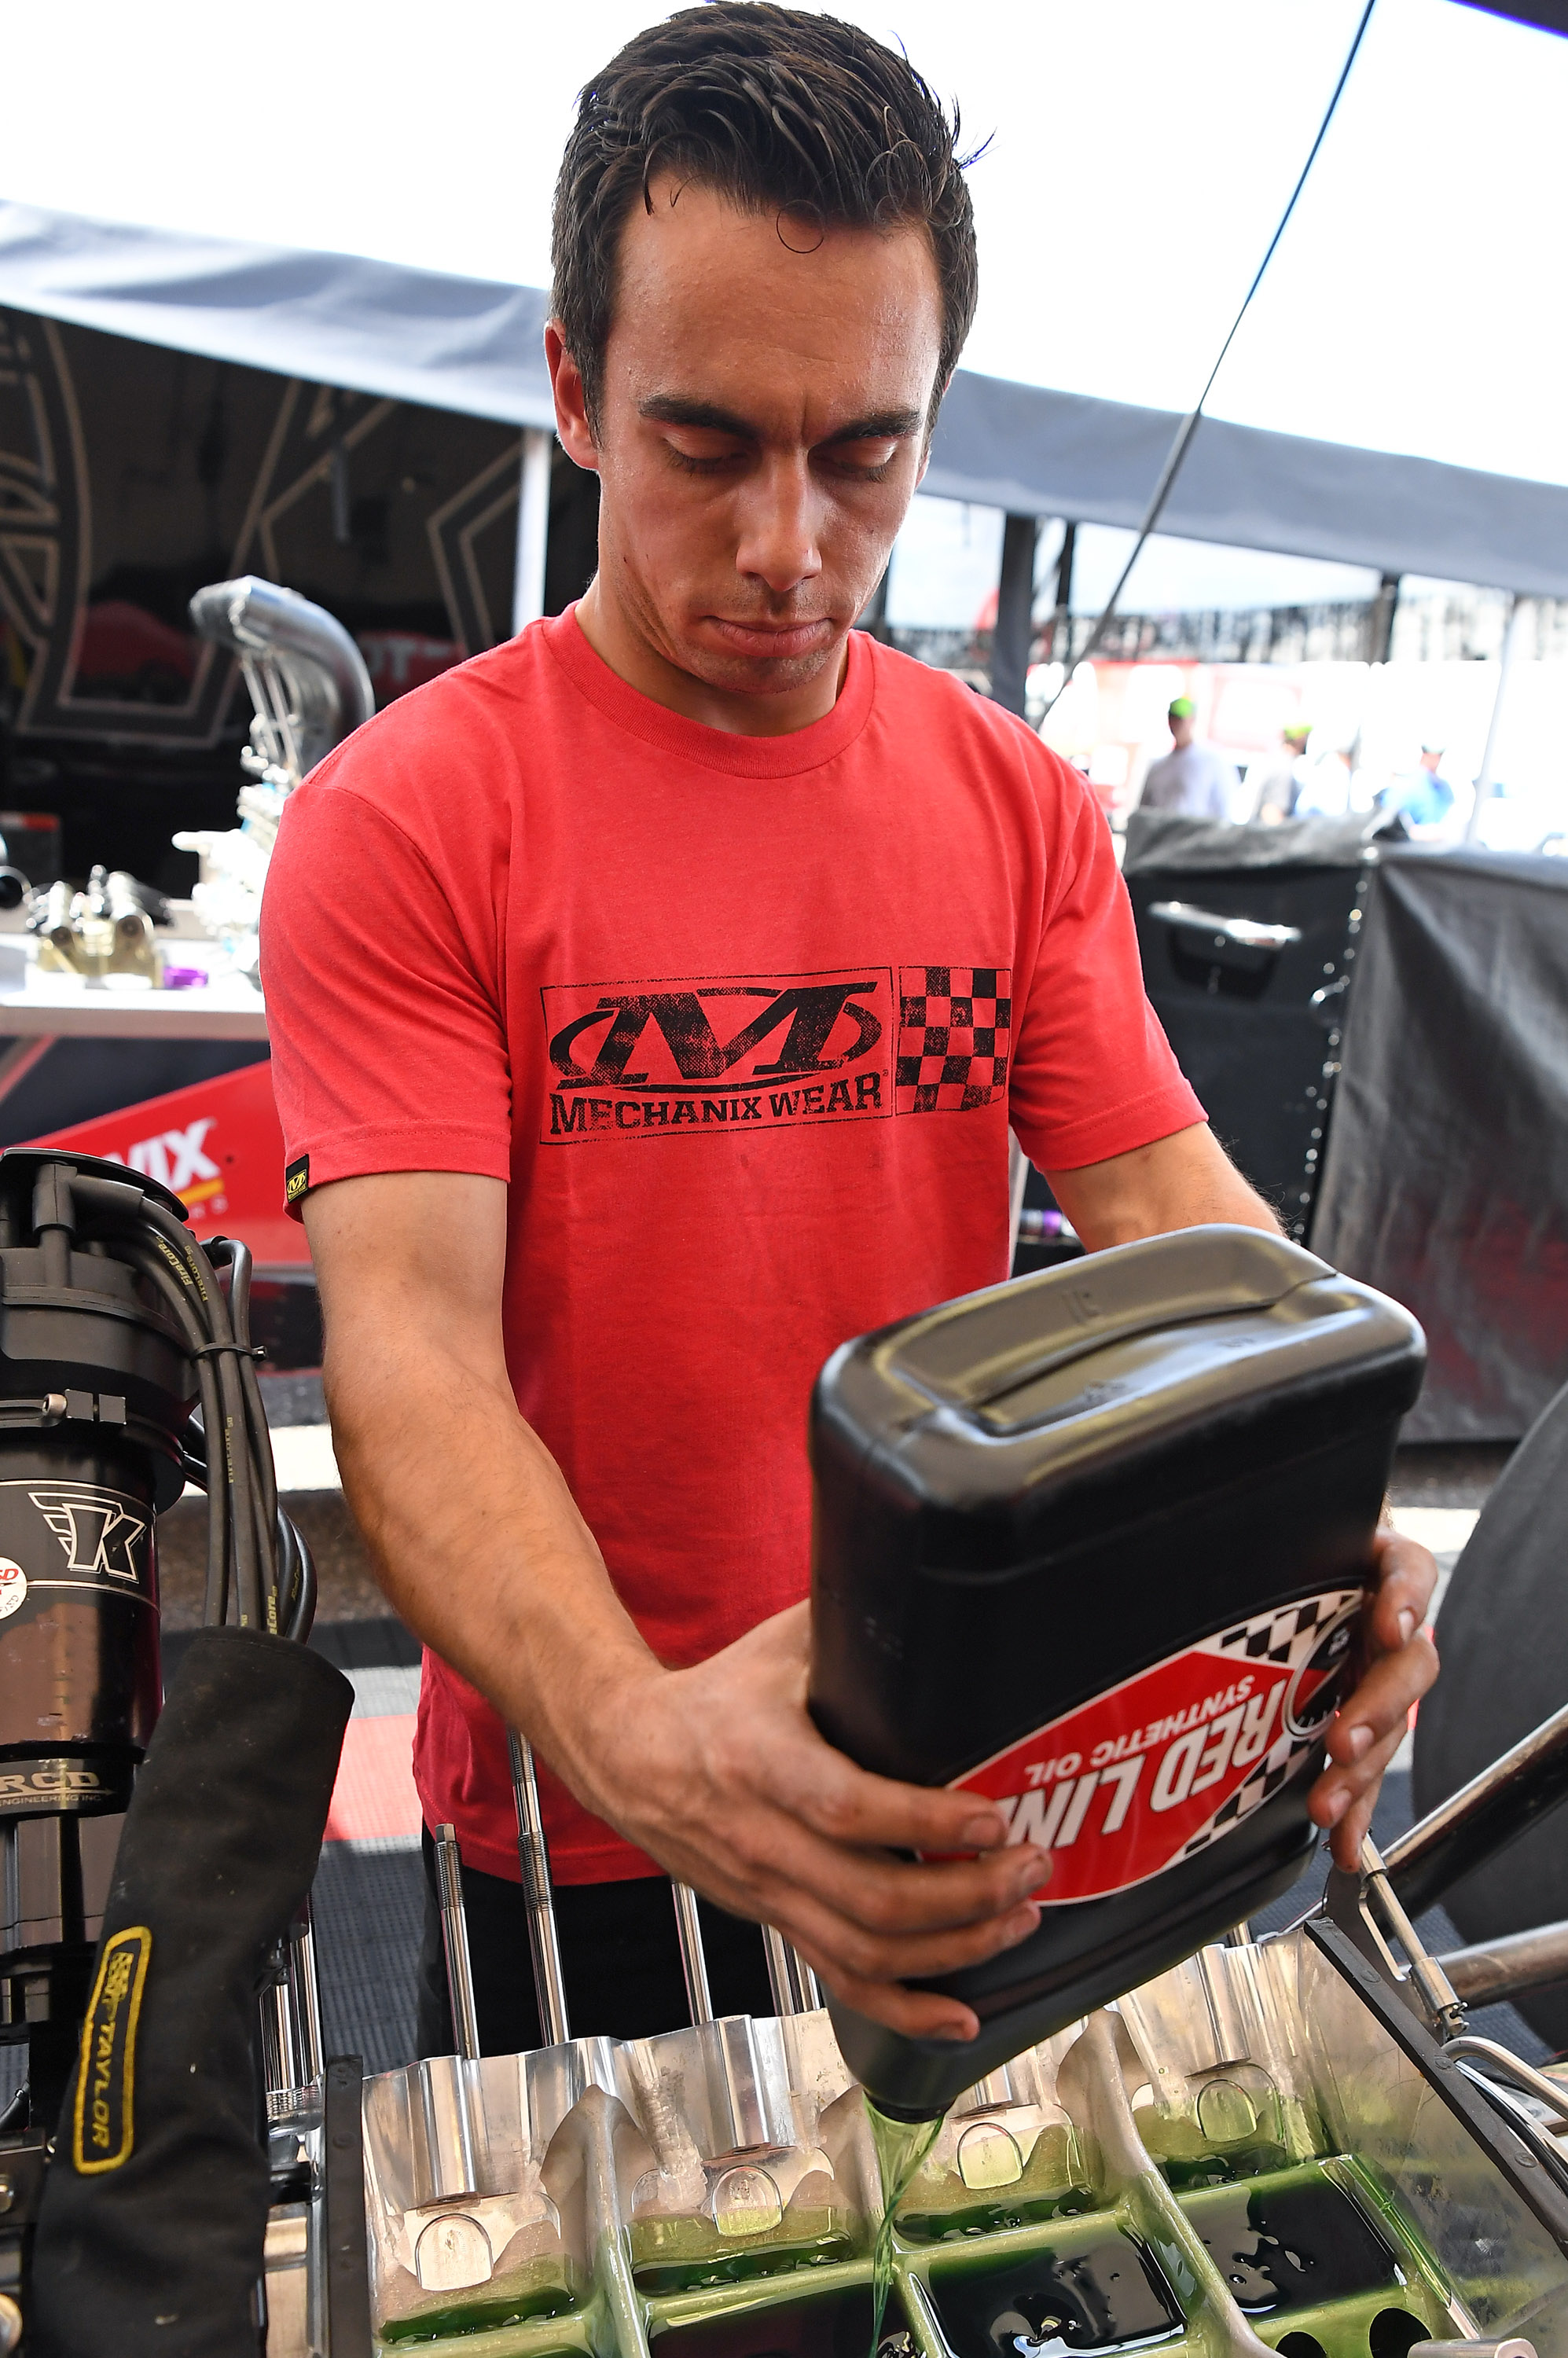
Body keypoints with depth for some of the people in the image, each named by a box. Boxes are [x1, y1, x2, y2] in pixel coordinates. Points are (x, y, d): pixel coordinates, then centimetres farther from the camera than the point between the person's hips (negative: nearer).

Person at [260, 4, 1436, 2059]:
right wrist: (631, 1733, -40)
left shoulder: (1025, 806, -1)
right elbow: (412, 1345, -23)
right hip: (571, 1826, -3)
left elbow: (1171, 1210, -7)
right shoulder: (401, 823, -15)